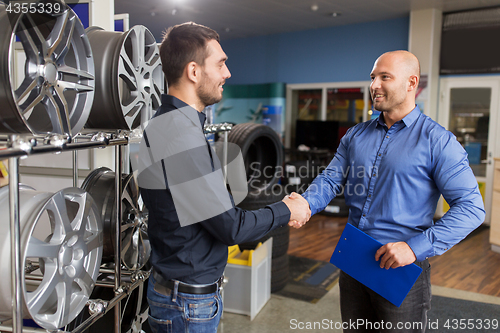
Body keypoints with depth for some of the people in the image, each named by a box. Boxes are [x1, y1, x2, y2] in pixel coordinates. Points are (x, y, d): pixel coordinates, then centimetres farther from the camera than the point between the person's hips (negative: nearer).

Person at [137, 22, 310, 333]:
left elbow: (217, 201, 9)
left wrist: (278, 206, 4)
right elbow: (230, 227, -23)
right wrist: (286, 212, -7)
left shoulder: (171, 123, 6)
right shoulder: (182, 136, -27)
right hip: (189, 302, -9)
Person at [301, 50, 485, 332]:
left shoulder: (437, 141, -11)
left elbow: (471, 208, -15)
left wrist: (416, 247, -25)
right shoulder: (355, 136, 7)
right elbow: (331, 180, 1)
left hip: (402, 268, -5)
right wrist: (305, 205, -21)